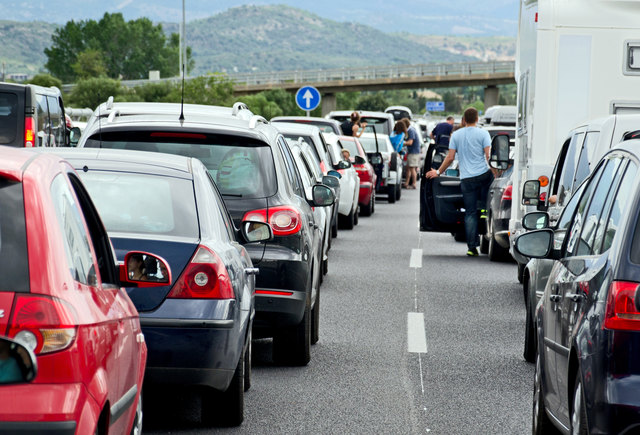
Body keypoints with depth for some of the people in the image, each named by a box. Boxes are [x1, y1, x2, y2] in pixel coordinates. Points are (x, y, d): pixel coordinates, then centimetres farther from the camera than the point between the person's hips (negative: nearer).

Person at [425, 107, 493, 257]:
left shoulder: (456, 135, 8)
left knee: (470, 213, 2)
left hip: (467, 179, 2)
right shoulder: (483, 134, 1)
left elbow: (450, 157, 7)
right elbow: (488, 156, -6)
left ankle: (472, 247, -2)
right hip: (484, 175, -2)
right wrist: (495, 172, -1)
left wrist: (438, 172, 18)